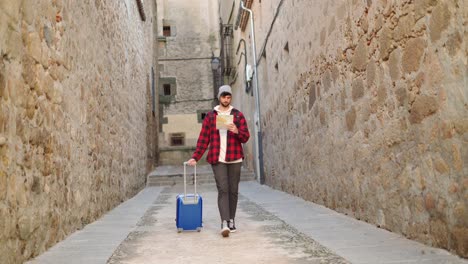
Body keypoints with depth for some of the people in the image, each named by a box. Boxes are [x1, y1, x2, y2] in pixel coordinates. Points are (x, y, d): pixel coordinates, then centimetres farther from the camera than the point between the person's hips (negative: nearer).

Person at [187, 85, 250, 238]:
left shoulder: (238, 115, 7)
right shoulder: (210, 116, 7)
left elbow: (246, 138, 4)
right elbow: (203, 138, 6)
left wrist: (237, 131, -17)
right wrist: (195, 157, -2)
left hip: (235, 159, 1)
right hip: (217, 159, -1)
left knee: (233, 190, 7)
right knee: (223, 190, -9)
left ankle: (231, 220, 19)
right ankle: (224, 222, -12)